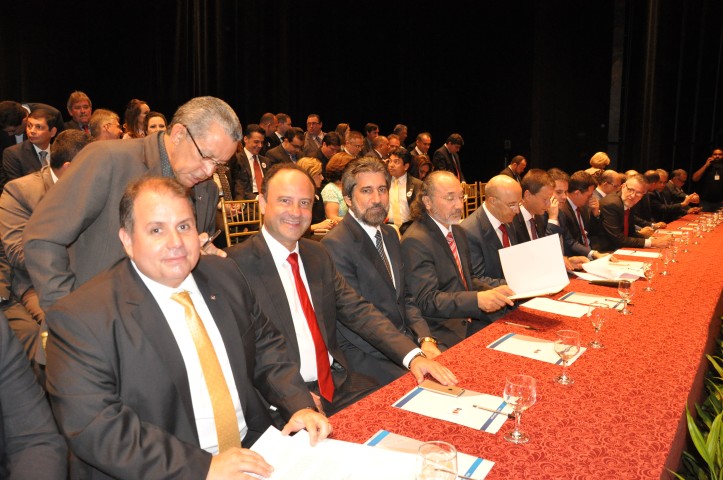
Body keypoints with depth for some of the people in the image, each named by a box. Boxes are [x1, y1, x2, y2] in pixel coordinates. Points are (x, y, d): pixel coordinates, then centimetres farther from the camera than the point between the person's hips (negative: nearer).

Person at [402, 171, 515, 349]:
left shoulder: (459, 231, 14)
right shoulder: (415, 241, -16)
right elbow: (427, 300, -21)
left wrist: (494, 293, 1)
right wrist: (477, 299, -33)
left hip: (469, 321, 8)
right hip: (442, 332, -8)